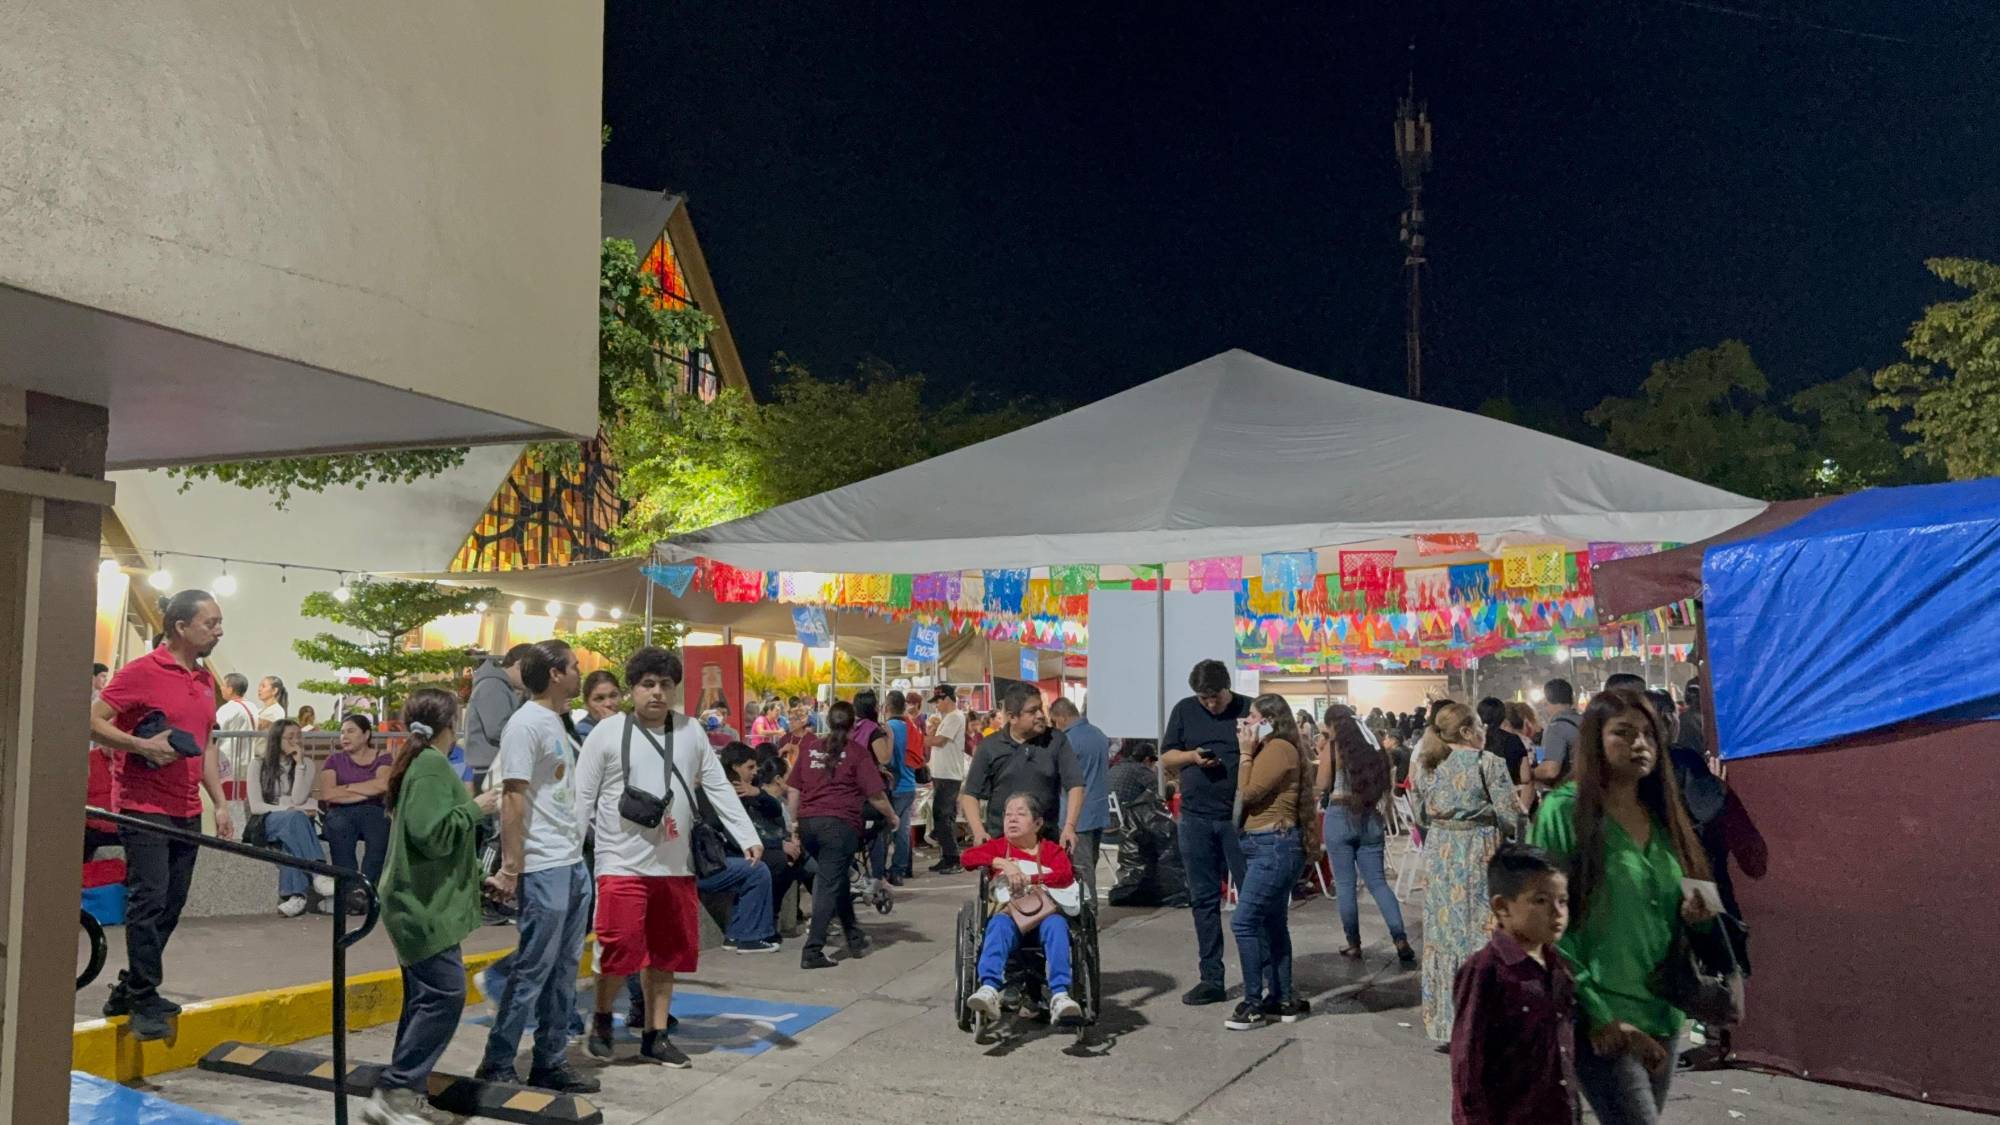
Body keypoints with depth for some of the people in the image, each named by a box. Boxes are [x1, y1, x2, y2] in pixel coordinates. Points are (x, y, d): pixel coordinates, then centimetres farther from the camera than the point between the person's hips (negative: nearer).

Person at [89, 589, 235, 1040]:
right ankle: (144, 1002, 0)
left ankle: (130, 991, 22)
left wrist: (220, 802, 15)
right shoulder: (142, 672, -10)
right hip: (145, 808, -7)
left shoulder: (206, 680, 12)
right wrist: (143, 745, -21)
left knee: (171, 904, 10)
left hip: (188, 812, 7)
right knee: (150, 899, -8)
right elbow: (93, 721, -10)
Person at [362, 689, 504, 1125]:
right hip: (425, 903, -11)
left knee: (424, 996, 13)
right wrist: (474, 807, -13)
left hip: (419, 900, 11)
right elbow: (432, 834, -23)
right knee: (445, 994, -11)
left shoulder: (416, 762, 16)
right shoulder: (432, 765, -15)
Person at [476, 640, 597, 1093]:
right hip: (544, 867, -9)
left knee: (564, 969, 12)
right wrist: (510, 868, -18)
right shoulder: (526, 724, -13)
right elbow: (512, 799, -16)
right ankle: (497, 1064, 11)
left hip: (574, 863, 9)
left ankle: (549, 1061, 20)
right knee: (533, 969, -1)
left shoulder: (559, 721, 15)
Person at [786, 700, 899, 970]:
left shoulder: (811, 750, 14)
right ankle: (812, 950, -11)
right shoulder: (857, 752, 0)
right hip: (839, 823, -5)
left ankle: (854, 937, 31)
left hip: (808, 822, 5)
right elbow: (875, 795, -4)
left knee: (836, 877, 22)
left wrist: (795, 822, 21)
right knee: (830, 884, -4)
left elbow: (792, 790, 13)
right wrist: (892, 818, 11)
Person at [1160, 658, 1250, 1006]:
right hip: (1196, 819, 3)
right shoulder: (1184, 710, 7)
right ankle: (1211, 979, 17)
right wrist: (1192, 756, -8)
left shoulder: (1250, 710, 0)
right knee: (1203, 899, 8)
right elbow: (1166, 757, 11)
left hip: (1240, 818, -3)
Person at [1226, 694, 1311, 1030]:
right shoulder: (1269, 750, 17)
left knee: (1244, 922, -11)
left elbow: (1248, 792, -17)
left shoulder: (1279, 749, -14)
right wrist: (1249, 753, 8)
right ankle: (1283, 1000, 22)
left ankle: (1254, 1005, -5)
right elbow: (1247, 796, 12)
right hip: (1264, 846, 11)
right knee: (1272, 924, 14)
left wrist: (1245, 754, -9)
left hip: (1275, 847, -11)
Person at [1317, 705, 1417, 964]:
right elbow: (1382, 784, 12)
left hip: (1340, 817, -4)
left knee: (1345, 884, 3)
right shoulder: (1372, 746, 10)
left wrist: (1322, 753, 1)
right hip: (1370, 818, 4)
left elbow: (1323, 785, -4)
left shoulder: (1333, 748, -5)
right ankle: (1401, 940, -5)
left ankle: (1354, 945, 7)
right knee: (1378, 882, 6)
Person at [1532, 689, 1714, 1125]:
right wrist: (1596, 1013, -17)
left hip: (1662, 1012, 7)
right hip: (1602, 1019, -6)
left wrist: (1692, 914, -4)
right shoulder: (1564, 811, -10)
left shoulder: (1661, 814, 9)